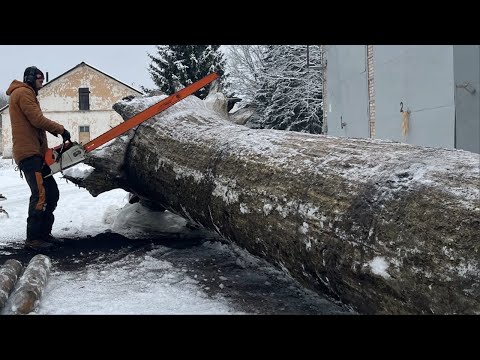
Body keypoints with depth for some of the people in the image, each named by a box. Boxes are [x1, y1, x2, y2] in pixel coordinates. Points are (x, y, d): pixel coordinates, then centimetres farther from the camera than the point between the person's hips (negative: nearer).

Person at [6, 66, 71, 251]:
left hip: (36, 153, 10)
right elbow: (37, 119, -15)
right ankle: (33, 238, -12)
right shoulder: (23, 92, -5)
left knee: (52, 193, 8)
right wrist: (60, 129, -9)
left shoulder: (27, 94, 26)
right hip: (29, 153, -10)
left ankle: (44, 232, 13)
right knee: (41, 194, -15)